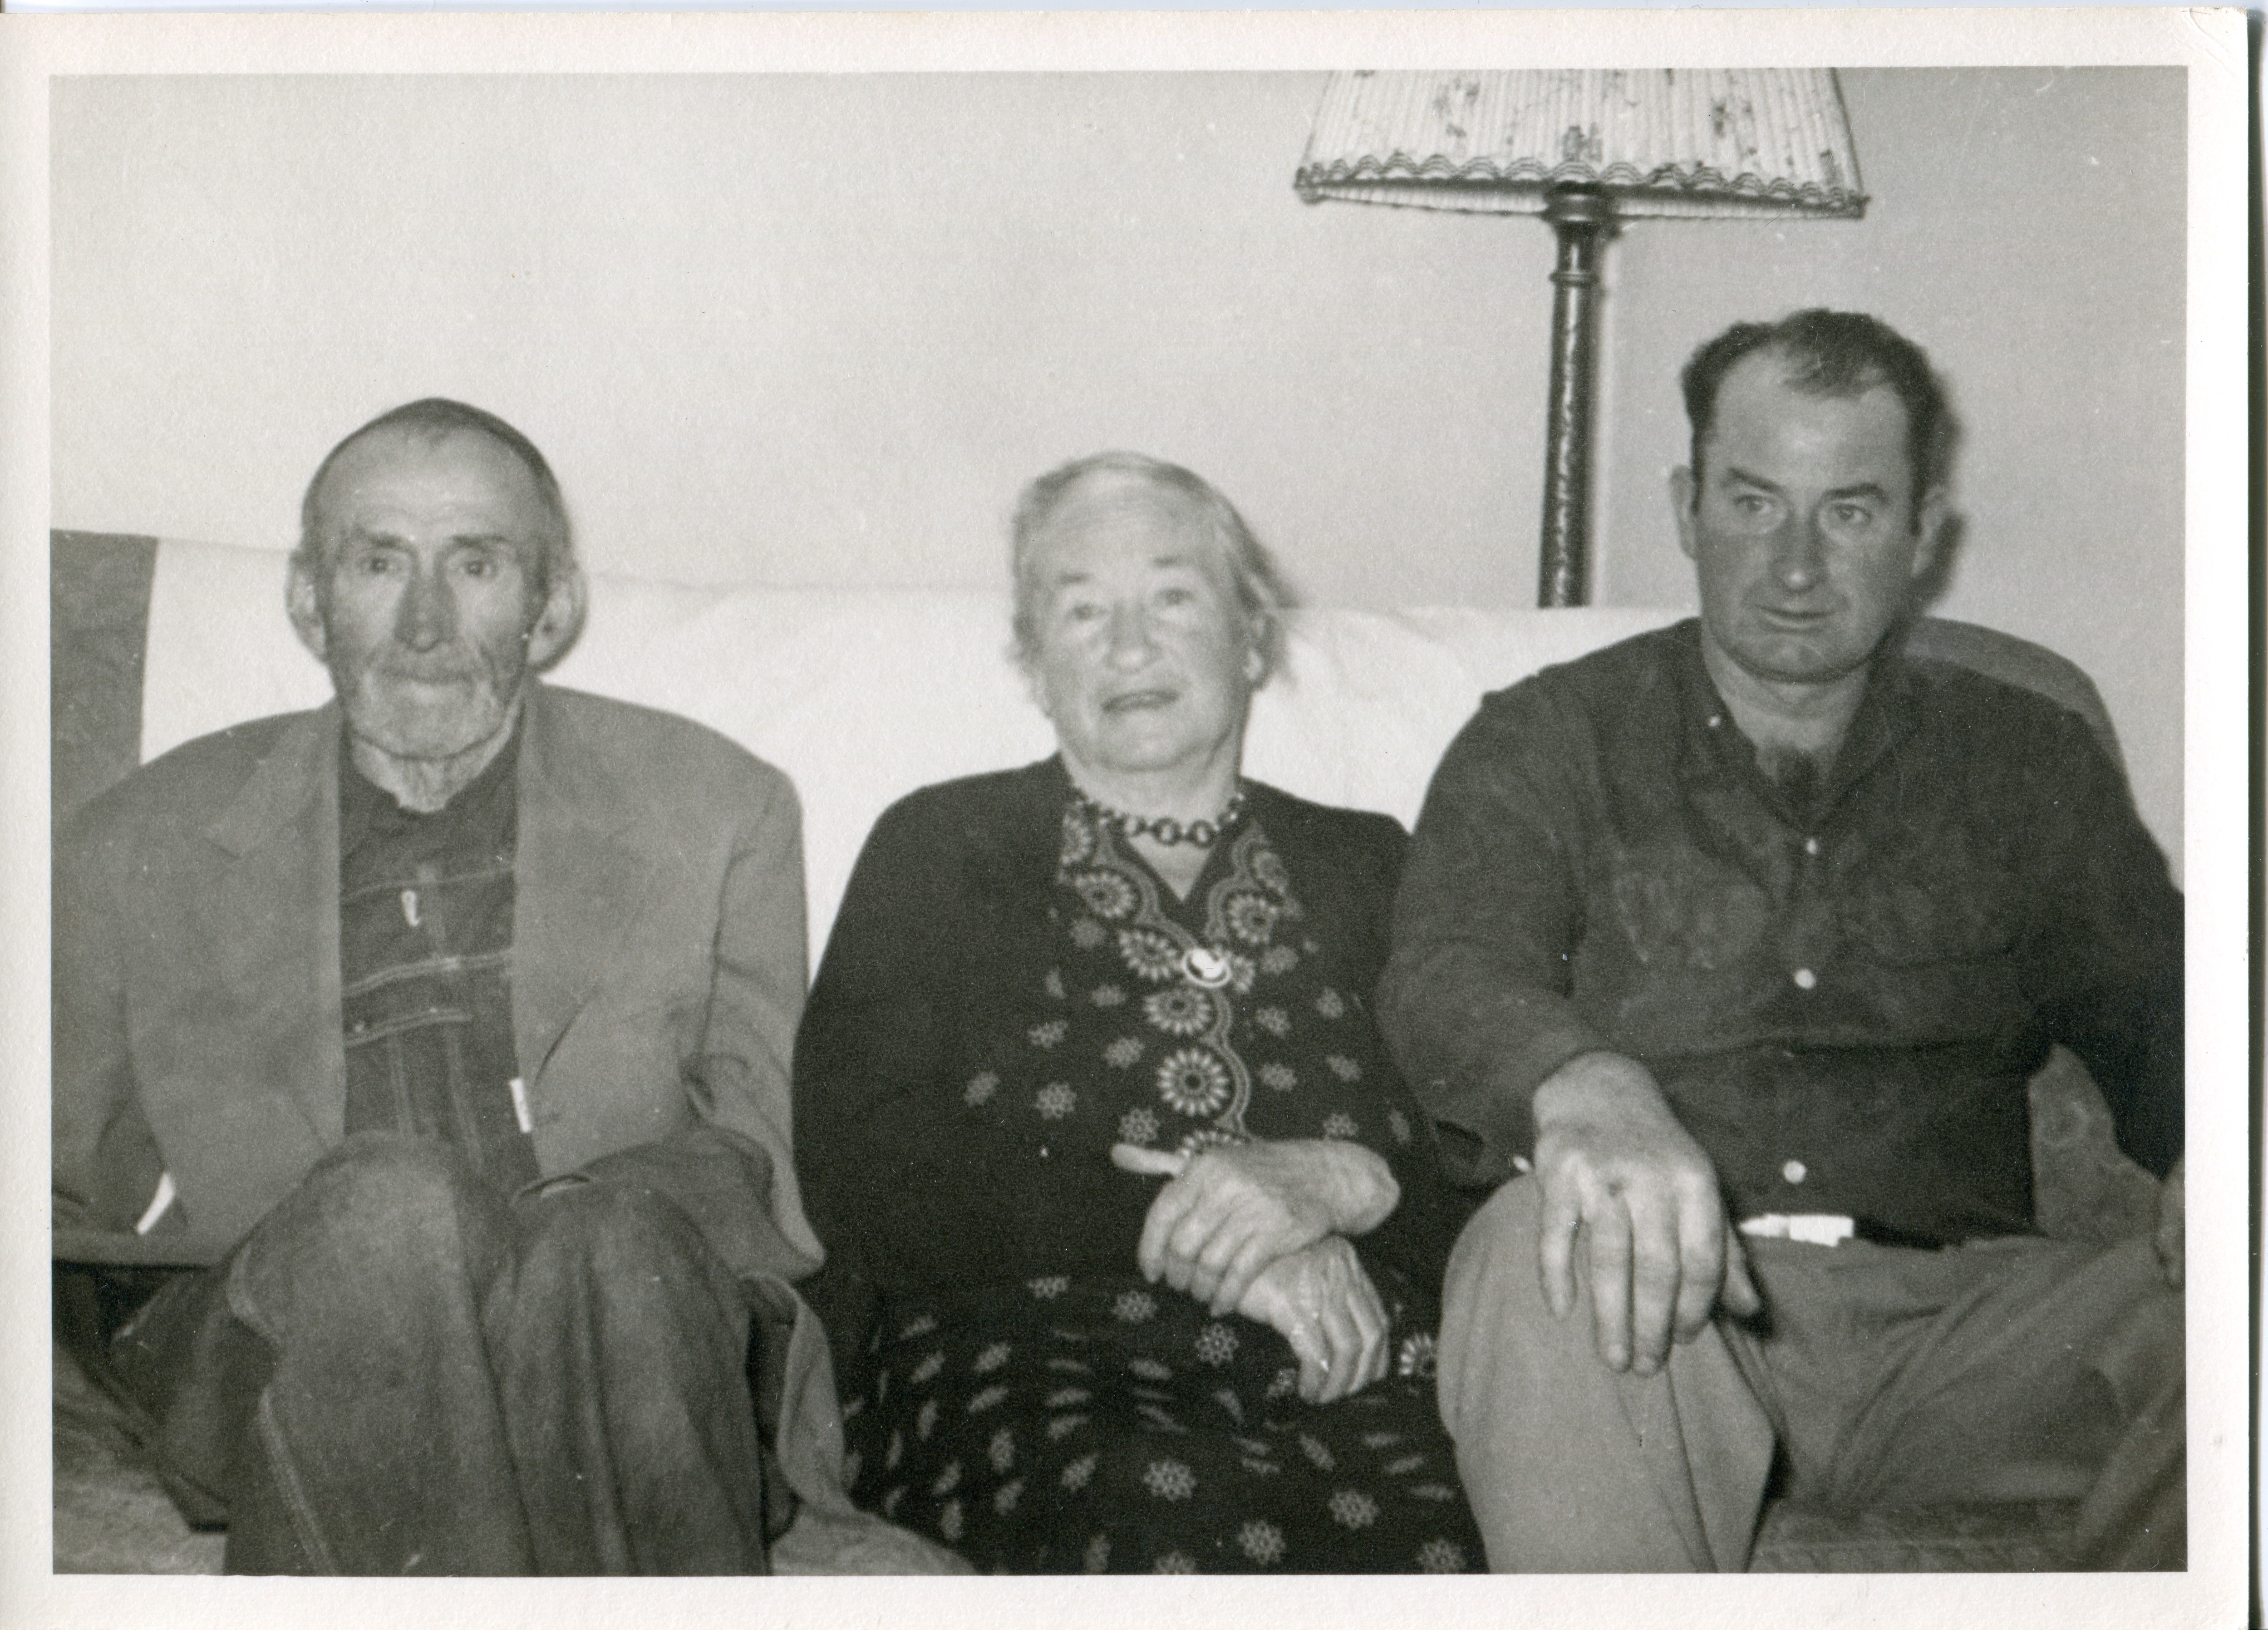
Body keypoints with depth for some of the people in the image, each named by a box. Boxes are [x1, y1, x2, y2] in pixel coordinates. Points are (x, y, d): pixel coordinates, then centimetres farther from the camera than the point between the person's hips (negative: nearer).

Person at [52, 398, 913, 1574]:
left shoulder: (718, 809, 14)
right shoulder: (138, 848, 16)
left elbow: (763, 1147, 11)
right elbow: (74, 1204, 16)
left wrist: (591, 1228, -13)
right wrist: (324, 1234, -5)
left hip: (638, 1318, 0)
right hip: (287, 1363, 1)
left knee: (617, 1240, -34)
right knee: (388, 1205, -32)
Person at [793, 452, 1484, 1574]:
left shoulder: (1367, 867, 22)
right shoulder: (940, 847, 16)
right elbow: (863, 1184, 1)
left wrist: (1339, 1185, -11)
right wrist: (1202, 1236, -7)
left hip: (1343, 1372, 2)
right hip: (1029, 1348, -1)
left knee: (1438, 1541, -33)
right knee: (1177, 1523, -37)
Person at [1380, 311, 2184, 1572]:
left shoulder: (2030, 766, 20)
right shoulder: (1546, 743, 12)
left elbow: (2156, 1015, 13)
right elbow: (1451, 974, -6)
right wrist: (1585, 1088, -30)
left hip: (1946, 1315, 2)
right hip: (1676, 1290, -1)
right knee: (1552, 1247, -35)